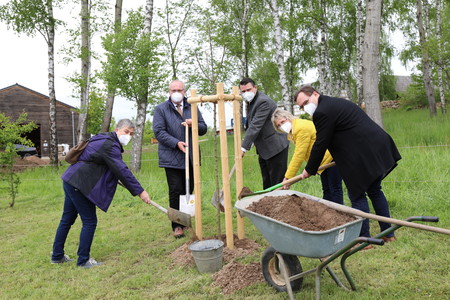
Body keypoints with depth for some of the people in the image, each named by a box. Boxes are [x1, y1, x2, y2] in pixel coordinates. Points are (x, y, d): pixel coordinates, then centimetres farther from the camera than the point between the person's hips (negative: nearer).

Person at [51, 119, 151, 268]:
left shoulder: (105, 139, 14)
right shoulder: (109, 145, -18)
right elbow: (122, 171, -24)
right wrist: (140, 191, -23)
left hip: (71, 181, 11)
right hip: (79, 184, -11)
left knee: (67, 219, 18)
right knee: (89, 221, -2)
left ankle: (57, 256, 30)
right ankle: (83, 260, 8)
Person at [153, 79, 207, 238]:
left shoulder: (192, 107, 12)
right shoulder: (161, 109, 0)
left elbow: (204, 129, 11)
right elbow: (159, 131, -8)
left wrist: (194, 124, -12)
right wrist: (176, 143, -20)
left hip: (190, 157, 4)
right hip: (172, 158, -4)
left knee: (189, 190, 11)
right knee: (176, 192, -4)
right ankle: (177, 225, 6)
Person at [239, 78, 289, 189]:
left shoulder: (263, 101, -20)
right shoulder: (250, 102, 11)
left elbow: (255, 126, -25)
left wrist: (244, 147, -25)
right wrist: (249, 142, 4)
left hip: (275, 147, -9)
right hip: (264, 149, 10)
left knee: (277, 183, -4)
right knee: (267, 183, 16)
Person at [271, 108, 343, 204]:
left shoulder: (301, 128, -26)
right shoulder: (292, 132, 6)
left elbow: (299, 156, -27)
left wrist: (287, 177, -23)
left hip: (331, 156, -10)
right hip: (324, 160, 10)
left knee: (335, 189, -5)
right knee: (326, 189, 15)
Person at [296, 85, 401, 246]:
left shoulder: (322, 112, -12)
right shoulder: (338, 103, 20)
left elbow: (320, 145, -10)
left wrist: (309, 170, 3)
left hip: (364, 156, -10)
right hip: (380, 148, 10)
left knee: (357, 195, 1)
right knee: (375, 190, 20)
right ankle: (388, 234, 29)